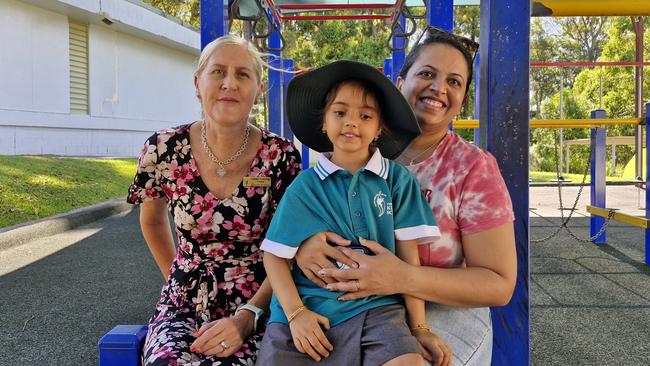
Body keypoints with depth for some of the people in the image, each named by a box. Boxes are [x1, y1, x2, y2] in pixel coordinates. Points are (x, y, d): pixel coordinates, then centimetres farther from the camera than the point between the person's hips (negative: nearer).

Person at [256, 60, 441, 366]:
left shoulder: (399, 181, 1)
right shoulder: (304, 186, 1)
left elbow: (408, 256, 1)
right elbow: (275, 256, 2)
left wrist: (419, 325, 0)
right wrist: (295, 313, -9)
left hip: (376, 309, 0)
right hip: (309, 312, 1)